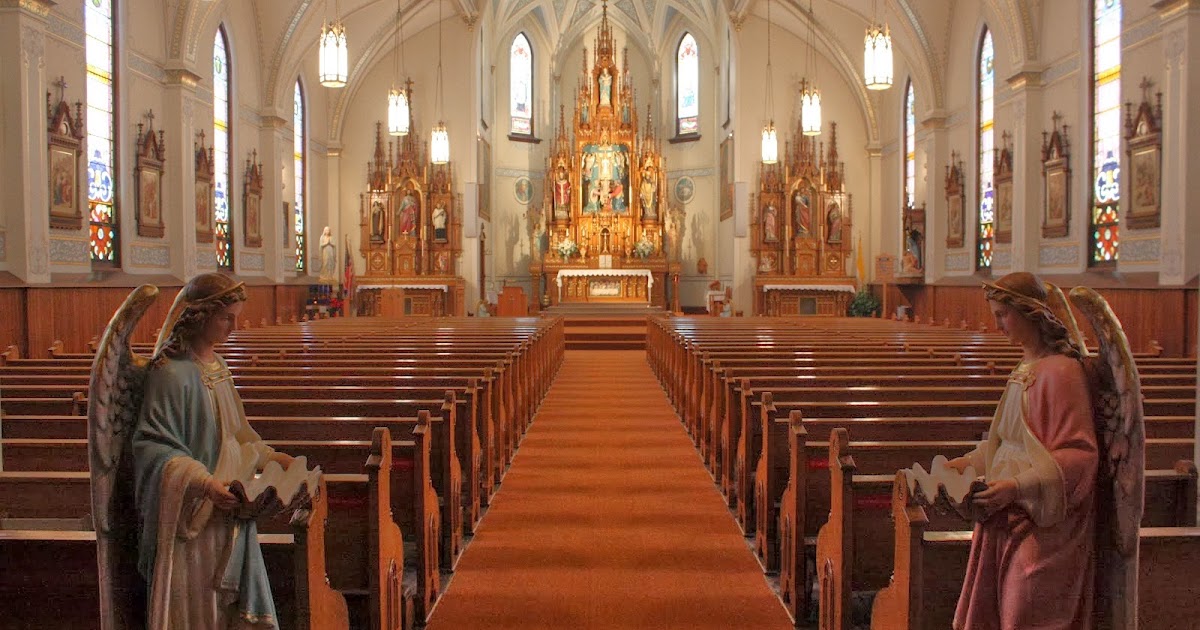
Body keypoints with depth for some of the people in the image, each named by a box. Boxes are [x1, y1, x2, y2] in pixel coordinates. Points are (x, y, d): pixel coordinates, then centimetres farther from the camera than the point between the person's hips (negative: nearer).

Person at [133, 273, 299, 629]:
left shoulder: (218, 367, 7)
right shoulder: (171, 373, -17)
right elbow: (154, 446, -20)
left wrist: (271, 458, 9)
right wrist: (204, 483, -30)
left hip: (228, 510, 8)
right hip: (192, 516, -8)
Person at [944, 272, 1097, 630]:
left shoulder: (1061, 370, -17)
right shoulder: (1026, 368, 10)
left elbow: (1079, 455, -20)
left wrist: (1019, 485, -28)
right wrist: (969, 463, 9)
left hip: (1043, 525, -8)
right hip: (1010, 517, 8)